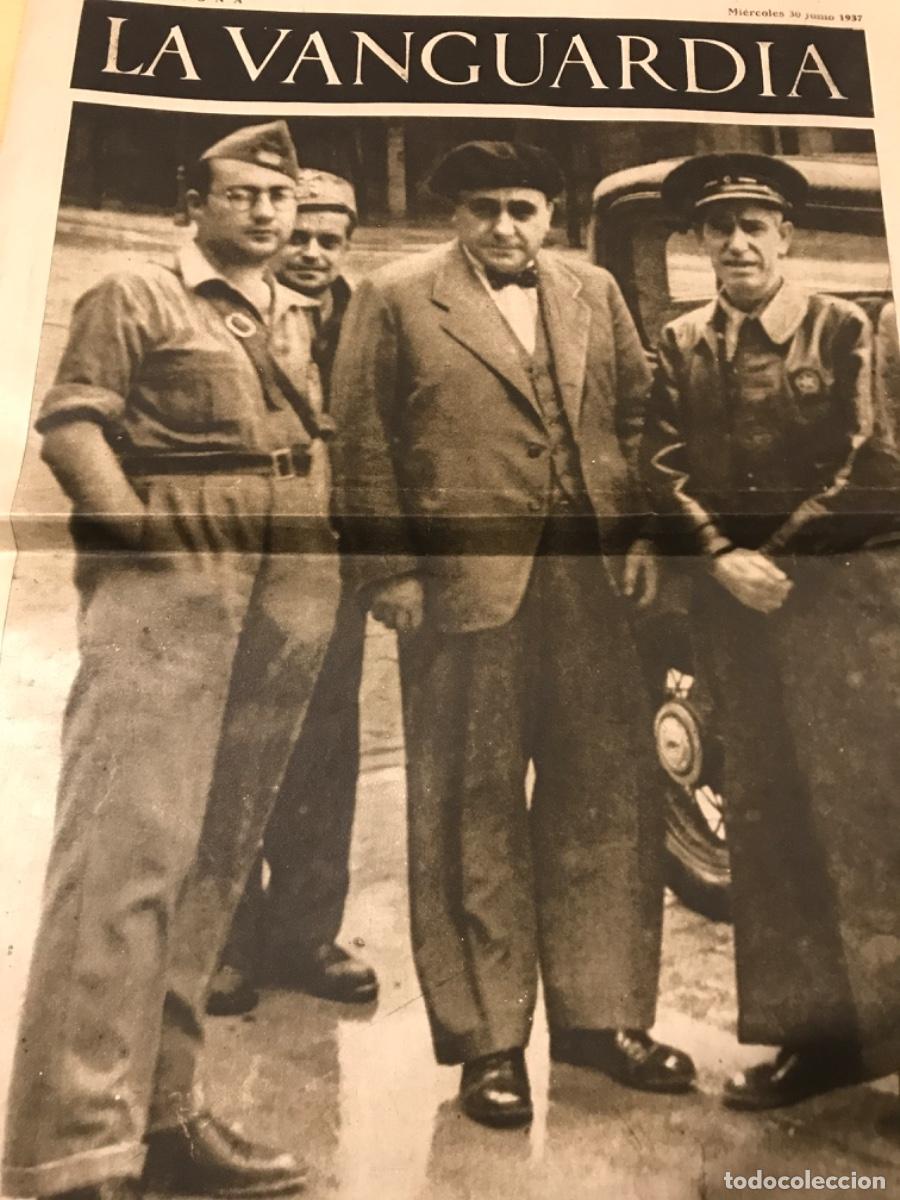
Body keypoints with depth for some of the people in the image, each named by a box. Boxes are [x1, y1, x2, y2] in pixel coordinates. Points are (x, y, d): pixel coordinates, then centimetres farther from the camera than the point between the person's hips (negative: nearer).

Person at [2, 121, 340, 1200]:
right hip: (164, 584, -6)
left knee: (217, 852, 7)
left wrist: (349, 556, 10)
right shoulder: (135, 297, 8)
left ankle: (161, 1111, 19)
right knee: (128, 839, -13)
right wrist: (140, 529, -14)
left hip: (289, 600, 6)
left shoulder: (300, 321, 25)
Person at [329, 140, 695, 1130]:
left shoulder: (595, 294, 17)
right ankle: (487, 1041, 22)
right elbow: (361, 447, -1)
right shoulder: (393, 299, 4)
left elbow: (637, 416, 16)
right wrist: (392, 573, -8)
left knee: (605, 804, 10)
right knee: (474, 817, 5)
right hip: (463, 590, -4)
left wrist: (639, 534, 5)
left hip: (591, 582, 5)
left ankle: (599, 1017, 29)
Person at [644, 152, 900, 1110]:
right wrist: (724, 559, -11)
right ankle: (813, 1031, 18)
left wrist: (779, 557, -10)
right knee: (767, 815, 5)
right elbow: (664, 468, 3)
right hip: (733, 608, 3)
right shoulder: (680, 346, 12)